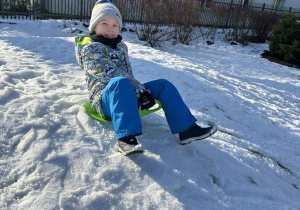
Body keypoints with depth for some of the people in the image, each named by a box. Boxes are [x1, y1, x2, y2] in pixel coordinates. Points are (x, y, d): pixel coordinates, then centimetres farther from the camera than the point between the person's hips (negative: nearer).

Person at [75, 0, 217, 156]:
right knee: (120, 82, -39)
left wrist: (142, 90, -5)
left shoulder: (121, 47, 20)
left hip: (127, 96, 7)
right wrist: (140, 90, -22)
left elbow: (128, 73, 15)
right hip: (105, 98, -7)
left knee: (163, 85, -6)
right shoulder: (90, 47, -3)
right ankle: (126, 137, -52)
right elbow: (108, 74, -16)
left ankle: (186, 129, -11)